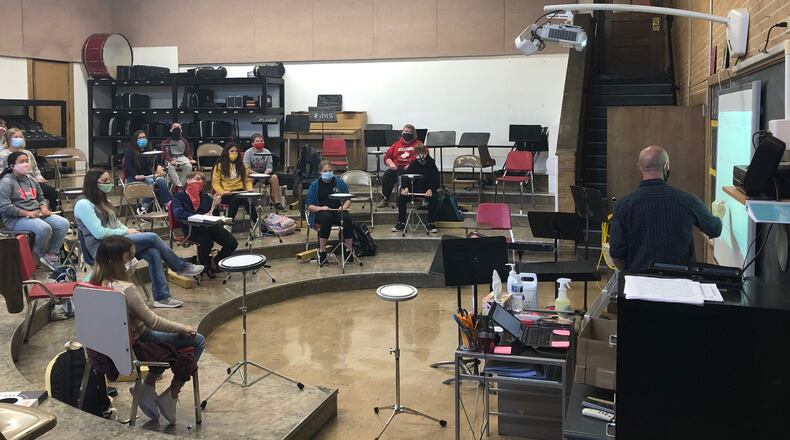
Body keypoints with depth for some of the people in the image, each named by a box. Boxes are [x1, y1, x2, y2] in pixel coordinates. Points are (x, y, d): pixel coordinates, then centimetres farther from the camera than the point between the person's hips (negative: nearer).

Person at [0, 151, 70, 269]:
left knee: (63, 224, -14)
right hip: (16, 219, -8)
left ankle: (52, 255, -2)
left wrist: (44, 208, 2)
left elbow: (41, 198, 26)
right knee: (44, 228, -34)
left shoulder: (31, 180, 16)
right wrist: (27, 213, -19)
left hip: (37, 214, 8)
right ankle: (40, 252, -1)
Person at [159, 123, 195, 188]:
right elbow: (165, 154, -2)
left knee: (189, 166, -33)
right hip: (171, 159, -2)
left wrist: (190, 159, -5)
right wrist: (171, 160, -24)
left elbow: (188, 153, 19)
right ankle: (178, 185, -41)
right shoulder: (166, 142, 9)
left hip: (182, 158, 2)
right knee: (170, 167, -38)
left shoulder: (184, 141, 20)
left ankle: (182, 183, -32)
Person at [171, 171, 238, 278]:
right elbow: (178, 214, -16)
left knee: (232, 243, -12)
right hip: (192, 228, -5)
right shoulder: (179, 197, 3)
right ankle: (204, 265, -2)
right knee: (207, 243, -35)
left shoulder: (205, 196, 20)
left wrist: (215, 204, -6)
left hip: (210, 225, 5)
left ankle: (215, 262, 15)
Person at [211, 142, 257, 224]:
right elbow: (215, 182, 1)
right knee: (235, 199, -39)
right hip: (226, 195, -3)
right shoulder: (219, 165, 9)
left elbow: (247, 179, 23)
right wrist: (222, 191, -18)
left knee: (247, 199, -34)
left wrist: (249, 188, 0)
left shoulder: (241, 165, 22)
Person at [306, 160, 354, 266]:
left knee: (347, 217, -32)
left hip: (338, 211, 2)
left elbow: (348, 199, 13)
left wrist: (344, 207, -9)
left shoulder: (339, 182, 12)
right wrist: (320, 208, -16)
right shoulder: (315, 185, 6)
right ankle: (321, 252, -31)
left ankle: (349, 250, -23)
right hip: (320, 213, -2)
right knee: (326, 217, -38)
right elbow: (309, 206, 3)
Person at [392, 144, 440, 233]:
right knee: (401, 198, -19)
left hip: (427, 190, -2)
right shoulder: (413, 165, 4)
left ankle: (430, 224, -20)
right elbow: (405, 176, -2)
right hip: (414, 189, 3)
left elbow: (435, 179, -8)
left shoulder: (431, 165, -3)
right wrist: (405, 187, -21)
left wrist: (431, 189, -26)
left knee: (433, 199, -33)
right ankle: (401, 223, -6)